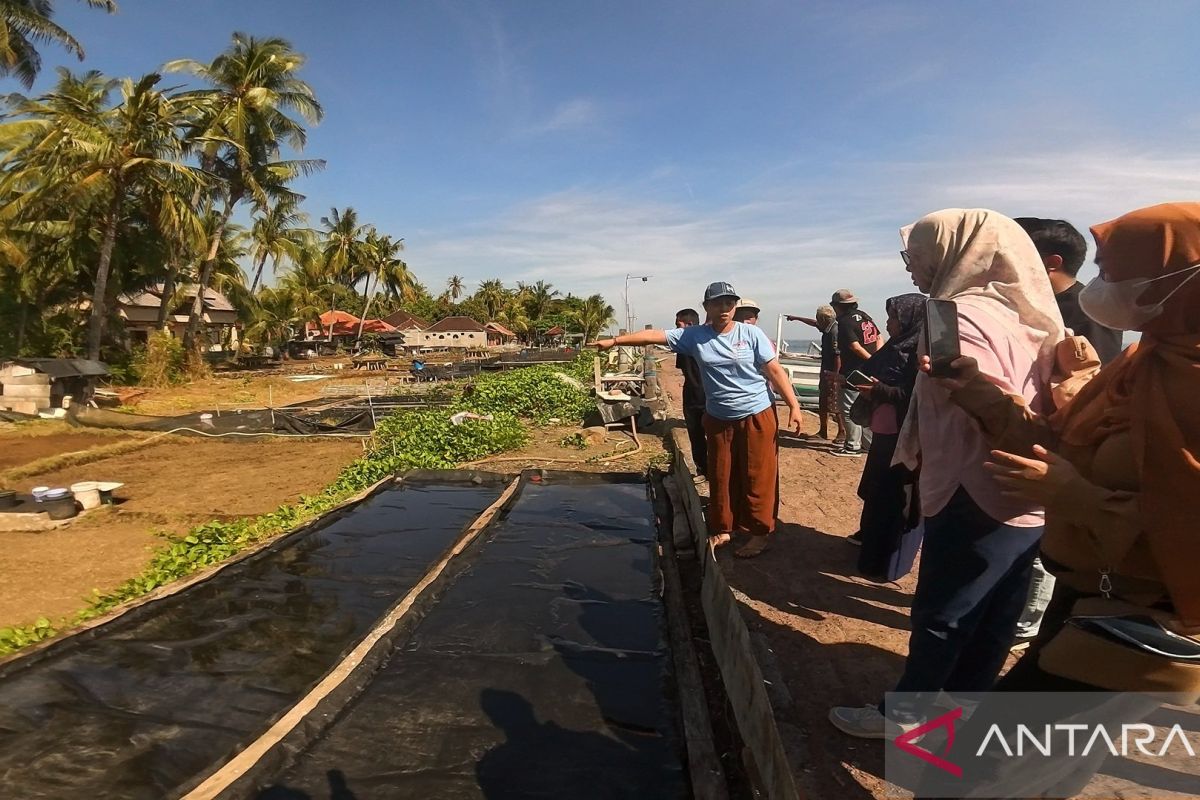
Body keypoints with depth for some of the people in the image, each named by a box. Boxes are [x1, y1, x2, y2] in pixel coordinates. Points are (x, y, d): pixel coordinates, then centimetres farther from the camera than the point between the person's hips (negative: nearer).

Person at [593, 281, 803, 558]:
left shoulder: (751, 334, -8)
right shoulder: (694, 336, -2)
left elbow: (774, 370, -7)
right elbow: (654, 335, -5)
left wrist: (793, 405, -12)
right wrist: (615, 340, -8)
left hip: (757, 416, -3)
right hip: (718, 419, 3)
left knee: (758, 477, 3)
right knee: (720, 477, 13)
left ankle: (760, 532, 17)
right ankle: (721, 529, 28)